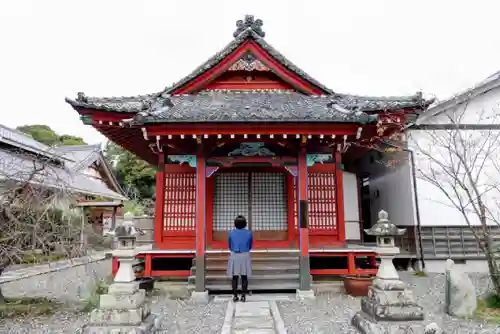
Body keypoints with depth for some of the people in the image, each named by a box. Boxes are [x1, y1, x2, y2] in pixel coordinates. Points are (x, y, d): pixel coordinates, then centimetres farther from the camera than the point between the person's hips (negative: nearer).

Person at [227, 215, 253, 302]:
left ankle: (235, 296, 11)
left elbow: (229, 246, 10)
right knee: (244, 276, 6)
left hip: (234, 256, 0)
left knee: (235, 277, 8)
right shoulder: (248, 233, -2)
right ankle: (243, 296, 7)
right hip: (245, 256, 0)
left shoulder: (231, 233, -3)